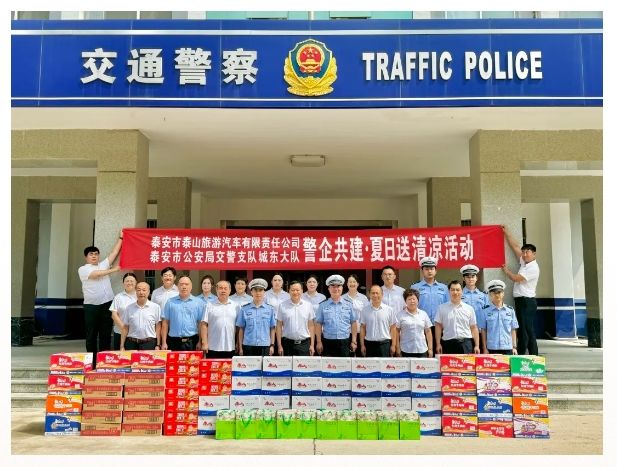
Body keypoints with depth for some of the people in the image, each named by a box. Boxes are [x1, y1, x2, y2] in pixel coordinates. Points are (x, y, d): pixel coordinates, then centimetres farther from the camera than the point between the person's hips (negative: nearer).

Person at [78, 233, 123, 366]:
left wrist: (120, 237, 10)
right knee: (91, 335, 3)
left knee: (106, 334, 5)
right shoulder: (83, 269, 3)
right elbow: (96, 274, -13)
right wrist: (113, 270, -6)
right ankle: (92, 362, 9)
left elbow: (114, 252, 12)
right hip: (91, 306, -3)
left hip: (107, 304, 3)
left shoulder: (103, 265, 15)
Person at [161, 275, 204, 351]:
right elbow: (165, 323, 7)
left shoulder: (198, 303, 5)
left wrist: (200, 342, -4)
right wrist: (164, 342, 2)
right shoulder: (170, 302, 8)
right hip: (174, 342, 1)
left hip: (191, 342, -1)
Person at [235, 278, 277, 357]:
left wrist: (272, 345, 4)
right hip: (248, 346, 0)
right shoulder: (244, 309, 2)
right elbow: (241, 329, 5)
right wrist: (240, 347, 4)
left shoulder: (270, 309, 4)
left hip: (265, 346, 0)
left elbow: (272, 328, 7)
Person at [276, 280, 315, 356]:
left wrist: (312, 345, 2)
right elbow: (279, 326, 3)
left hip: (304, 344, 1)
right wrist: (279, 346, -1)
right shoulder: (282, 306, 1)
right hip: (288, 343, 0)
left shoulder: (308, 305, 5)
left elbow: (311, 326, 6)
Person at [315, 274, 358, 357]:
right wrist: (319, 342, -1)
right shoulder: (323, 305, 3)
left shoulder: (349, 305, 6)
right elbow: (318, 324, 3)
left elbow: (353, 323, 8)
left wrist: (354, 341, 4)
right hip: (328, 343, -1)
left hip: (345, 343, 1)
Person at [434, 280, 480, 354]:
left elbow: (473, 328, 8)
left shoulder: (469, 309, 9)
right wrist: (438, 344, 0)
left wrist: (477, 346, 1)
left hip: (466, 343, 1)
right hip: (449, 343, 0)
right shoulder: (442, 308, 7)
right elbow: (438, 327, 6)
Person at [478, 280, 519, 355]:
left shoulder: (510, 311, 6)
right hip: (492, 348, -2)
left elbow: (513, 330, 10)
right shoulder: (485, 311, 0)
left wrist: (514, 347, 8)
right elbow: (483, 331, 3)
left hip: (508, 348, 2)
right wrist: (485, 348, 2)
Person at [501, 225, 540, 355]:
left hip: (527, 301, -9)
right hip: (520, 300, 9)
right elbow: (515, 246, 16)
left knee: (528, 330, -10)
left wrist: (506, 271, 3)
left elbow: (516, 278, -14)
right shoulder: (524, 263, 13)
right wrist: (506, 233, 16)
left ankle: (533, 356, -8)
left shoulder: (533, 268, -12)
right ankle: (521, 355, 15)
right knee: (522, 330, 10)